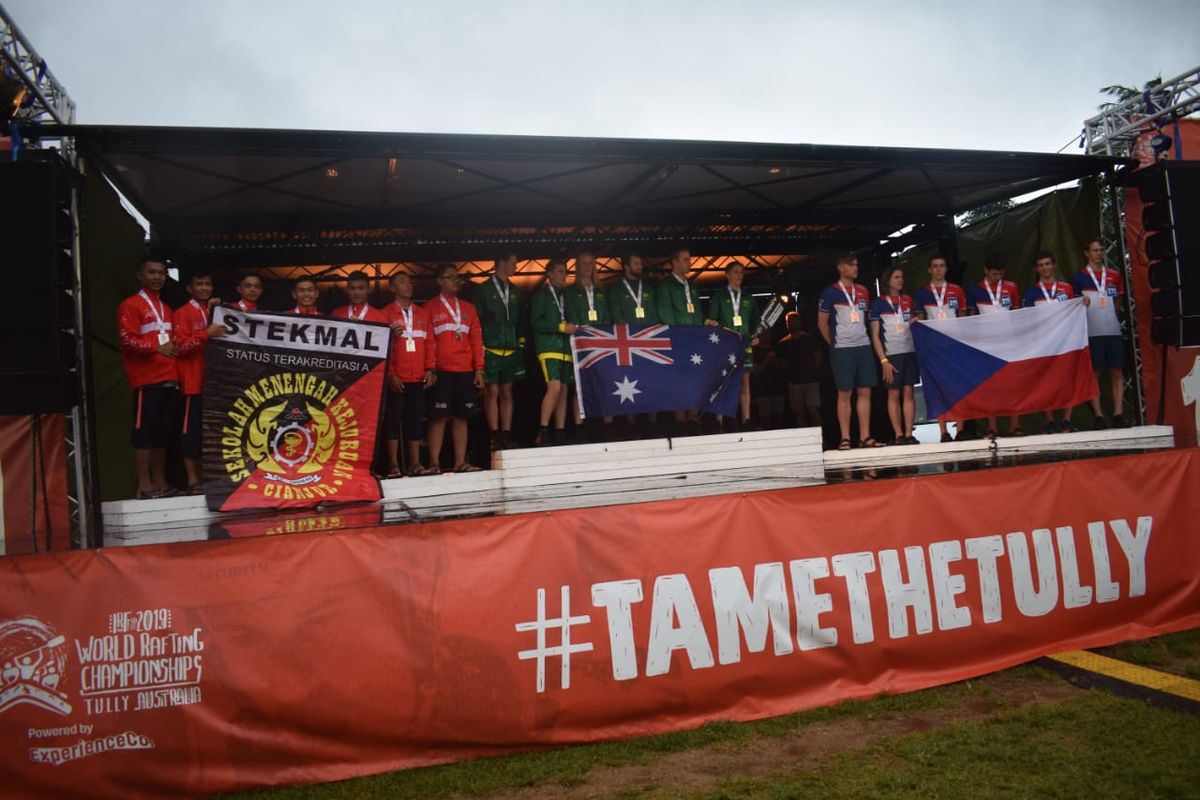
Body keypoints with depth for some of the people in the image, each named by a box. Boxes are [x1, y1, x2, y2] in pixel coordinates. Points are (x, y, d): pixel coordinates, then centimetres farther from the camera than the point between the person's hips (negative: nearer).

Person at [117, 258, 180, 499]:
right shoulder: (130, 305, -1)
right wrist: (156, 348, -26)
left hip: (169, 379, 8)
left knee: (163, 432, 9)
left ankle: (160, 482, 14)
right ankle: (144, 486, -6)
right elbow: (127, 339, -13)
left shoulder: (166, 309, 24)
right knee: (145, 431, -7)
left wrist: (174, 349, 11)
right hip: (146, 380, -8)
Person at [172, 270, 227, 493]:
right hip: (194, 382, -6)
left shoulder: (214, 313, 19)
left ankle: (206, 475, 14)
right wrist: (206, 334, -21)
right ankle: (193, 479, -1)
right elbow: (180, 347, -10)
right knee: (192, 429, -4)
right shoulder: (182, 313, -1)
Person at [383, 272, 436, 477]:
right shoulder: (386, 313, 3)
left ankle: (414, 464, 10)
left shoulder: (423, 313, 14)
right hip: (396, 380, -3)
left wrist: (431, 368, 0)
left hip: (418, 378, 3)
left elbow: (430, 343, 11)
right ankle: (393, 465, 4)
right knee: (393, 420, 1)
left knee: (415, 421, 6)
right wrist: (390, 374, -9)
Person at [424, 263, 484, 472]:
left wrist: (479, 369, 6)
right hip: (441, 372, -4)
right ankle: (434, 462, 0)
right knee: (439, 416, -4)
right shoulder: (430, 308, 5)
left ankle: (460, 462, 8)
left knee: (461, 416, 4)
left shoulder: (468, 308, 16)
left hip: (465, 372, 4)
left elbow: (477, 340, 13)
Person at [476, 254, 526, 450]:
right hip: (490, 351, -5)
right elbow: (476, 321, -3)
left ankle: (506, 435, 9)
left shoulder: (516, 292, 14)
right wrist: (480, 347, -8)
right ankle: (495, 436, -2)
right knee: (492, 393, -4)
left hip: (511, 351, 5)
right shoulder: (484, 290, -1)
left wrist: (521, 344, 10)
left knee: (507, 394, 6)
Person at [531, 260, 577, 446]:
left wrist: (572, 328, 6)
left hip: (566, 349, 6)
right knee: (554, 387, -20)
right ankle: (543, 431, -14)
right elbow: (536, 322, -8)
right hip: (549, 347, -6)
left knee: (564, 391, 3)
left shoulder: (566, 295, 21)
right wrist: (561, 327, -13)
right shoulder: (541, 295, 3)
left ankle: (560, 434, 8)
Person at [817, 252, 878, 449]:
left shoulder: (863, 291, 13)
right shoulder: (830, 293, -2)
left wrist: (863, 336, 11)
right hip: (842, 349, -5)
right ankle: (845, 438, 0)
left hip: (864, 346, 5)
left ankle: (865, 437, 7)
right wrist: (834, 344, 3)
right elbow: (822, 323, 1)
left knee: (865, 392, 3)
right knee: (844, 393, -3)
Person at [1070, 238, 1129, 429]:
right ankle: (1098, 416, 0)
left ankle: (1118, 414, 1)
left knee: (1117, 372, 0)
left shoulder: (1114, 276, 13)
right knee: (1094, 374, -2)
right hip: (1091, 332, -3)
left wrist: (1119, 310, 6)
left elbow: (1118, 302, 23)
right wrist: (1081, 304, -17)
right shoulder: (1079, 277, 3)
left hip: (1113, 331, 3)